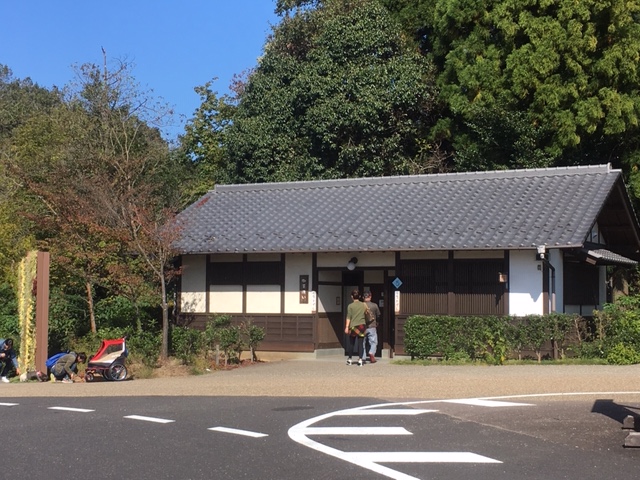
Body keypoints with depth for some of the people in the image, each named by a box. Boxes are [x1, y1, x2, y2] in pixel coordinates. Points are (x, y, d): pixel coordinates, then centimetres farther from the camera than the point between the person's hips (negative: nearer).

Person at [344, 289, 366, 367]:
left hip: (353, 326, -1)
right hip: (362, 326, 1)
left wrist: (347, 327, -7)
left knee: (351, 343, 11)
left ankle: (349, 359, 19)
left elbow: (348, 317, -7)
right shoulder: (363, 305, 4)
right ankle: (360, 360, -5)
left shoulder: (350, 306, -3)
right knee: (360, 343, 1)